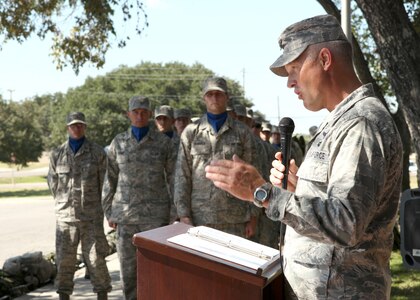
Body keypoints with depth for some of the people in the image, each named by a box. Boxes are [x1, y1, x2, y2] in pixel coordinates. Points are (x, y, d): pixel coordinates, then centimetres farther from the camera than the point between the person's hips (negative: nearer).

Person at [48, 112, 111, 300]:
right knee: (64, 259, 6)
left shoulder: (98, 153, 0)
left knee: (96, 258, 1)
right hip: (65, 216, 2)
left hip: (92, 216, -2)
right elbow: (53, 183, 14)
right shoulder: (57, 155, 6)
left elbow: (104, 183, 5)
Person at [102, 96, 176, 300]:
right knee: (128, 263, 7)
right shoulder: (119, 142, 4)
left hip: (155, 212, -2)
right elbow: (110, 179, 8)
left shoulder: (163, 141, -2)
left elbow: (174, 178, -1)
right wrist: (109, 212, 6)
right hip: (126, 212, 2)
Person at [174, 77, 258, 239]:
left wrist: (252, 216, 3)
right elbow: (182, 175, 5)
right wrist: (184, 215, -3)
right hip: (200, 217, 0)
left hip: (234, 219, 0)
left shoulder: (241, 132, 9)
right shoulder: (191, 132, 8)